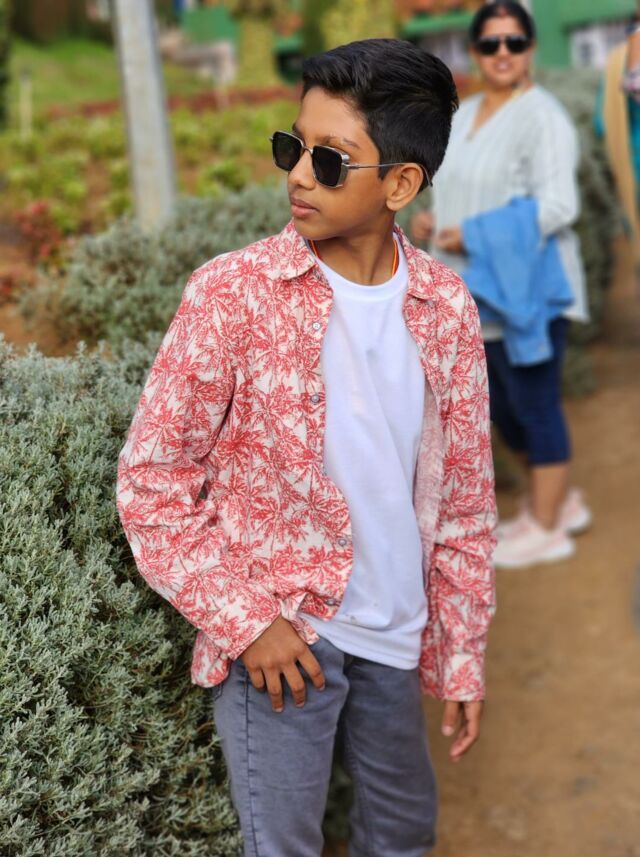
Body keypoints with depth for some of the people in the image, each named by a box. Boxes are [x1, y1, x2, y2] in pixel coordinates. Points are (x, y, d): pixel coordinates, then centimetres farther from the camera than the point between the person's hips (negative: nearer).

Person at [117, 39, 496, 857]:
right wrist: (243, 621, -14)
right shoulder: (232, 293, -14)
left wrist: (463, 655, 7)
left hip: (395, 637, 4)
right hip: (275, 634, -4)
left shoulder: (445, 305, -3)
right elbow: (151, 480, -10)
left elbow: (464, 494, 5)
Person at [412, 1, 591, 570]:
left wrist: (474, 235, -21)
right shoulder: (466, 116, 13)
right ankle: (562, 502, 34)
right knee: (504, 409, 16)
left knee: (534, 407, 1)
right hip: (481, 295, 9)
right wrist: (434, 222, 4)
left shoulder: (541, 117, -13)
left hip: (526, 291, -9)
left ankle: (546, 529, 15)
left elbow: (557, 206, -21)